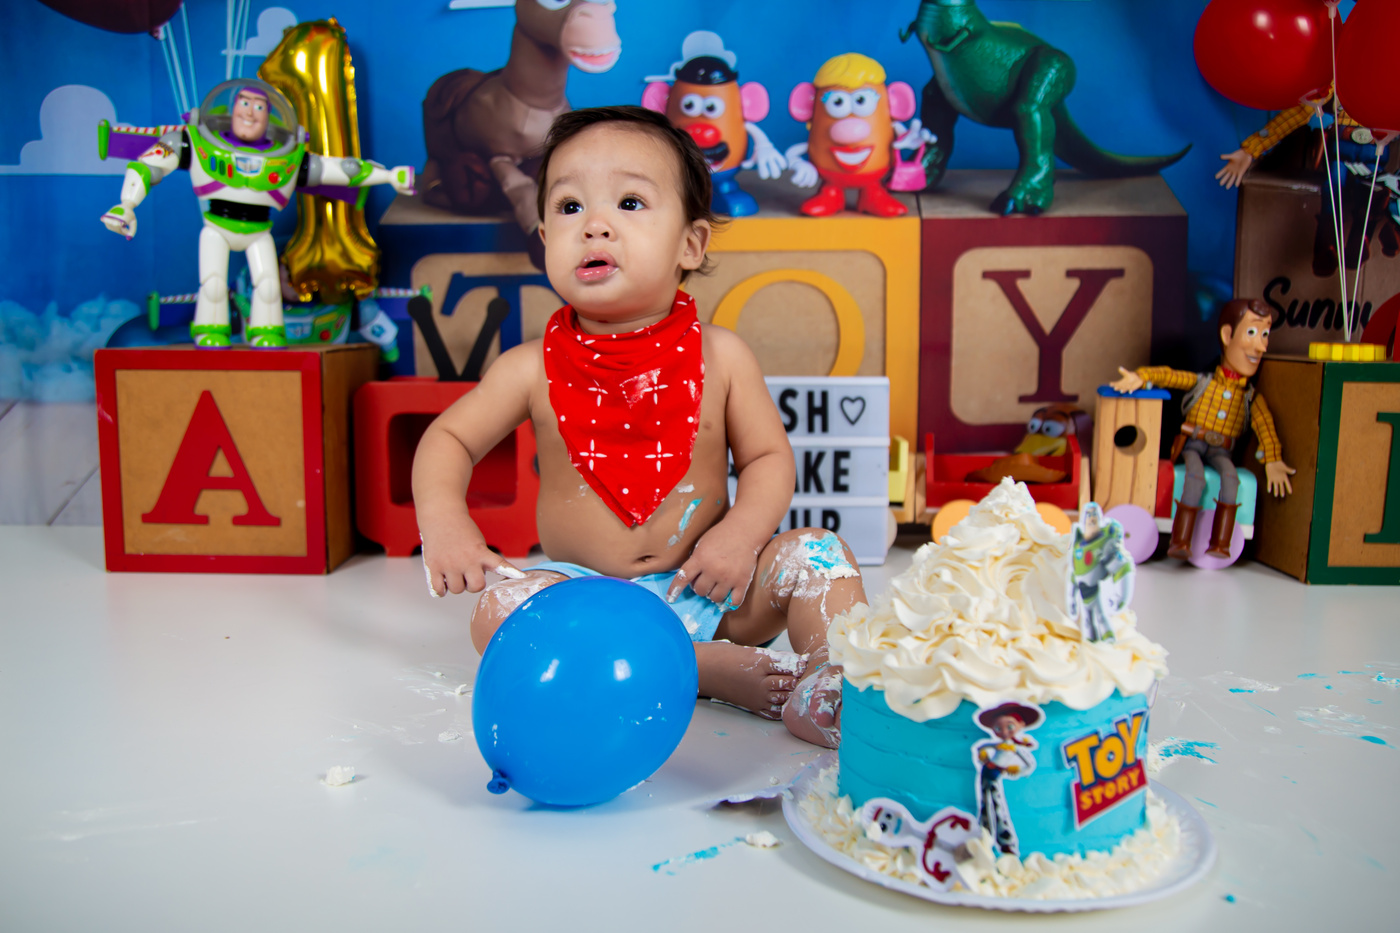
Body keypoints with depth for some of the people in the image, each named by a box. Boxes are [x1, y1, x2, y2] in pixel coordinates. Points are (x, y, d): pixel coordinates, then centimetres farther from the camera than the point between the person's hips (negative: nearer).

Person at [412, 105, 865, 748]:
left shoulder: (719, 356, -5)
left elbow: (768, 457, 1)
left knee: (813, 552, -17)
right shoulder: (535, 368, -6)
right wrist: (444, 522, -15)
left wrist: (741, 532, -18)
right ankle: (716, 670, -29)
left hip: (703, 588, 1)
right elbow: (448, 439, 5)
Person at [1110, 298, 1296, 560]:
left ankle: (1220, 544, -32)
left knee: (1230, 477, -31)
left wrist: (1272, 462, -16)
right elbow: (1168, 375, 1)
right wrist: (1140, 377, -20)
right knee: (1196, 477, -32)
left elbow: (1265, 428, -2)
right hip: (1193, 443, -1)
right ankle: (1180, 542, -31)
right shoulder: (1202, 383, 6)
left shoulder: (1252, 398, 9)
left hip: (1221, 450, 1)